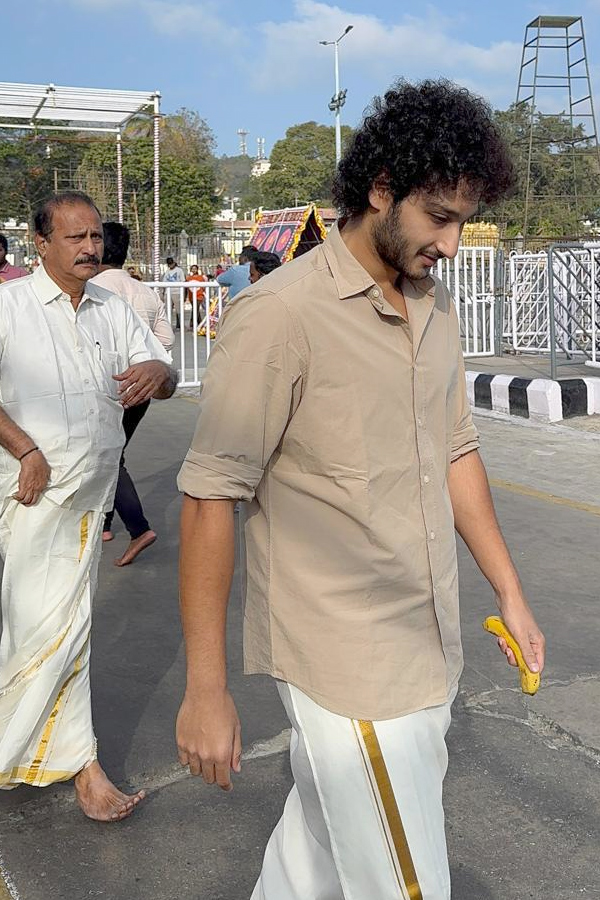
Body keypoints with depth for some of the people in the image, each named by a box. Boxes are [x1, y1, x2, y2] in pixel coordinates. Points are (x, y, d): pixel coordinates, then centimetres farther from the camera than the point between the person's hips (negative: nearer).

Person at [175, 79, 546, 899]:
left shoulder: (435, 307, 8)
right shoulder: (280, 314, -17)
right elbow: (211, 497, -16)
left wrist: (509, 591, 15)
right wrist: (205, 689, -14)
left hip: (427, 649, 7)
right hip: (349, 672, -7)